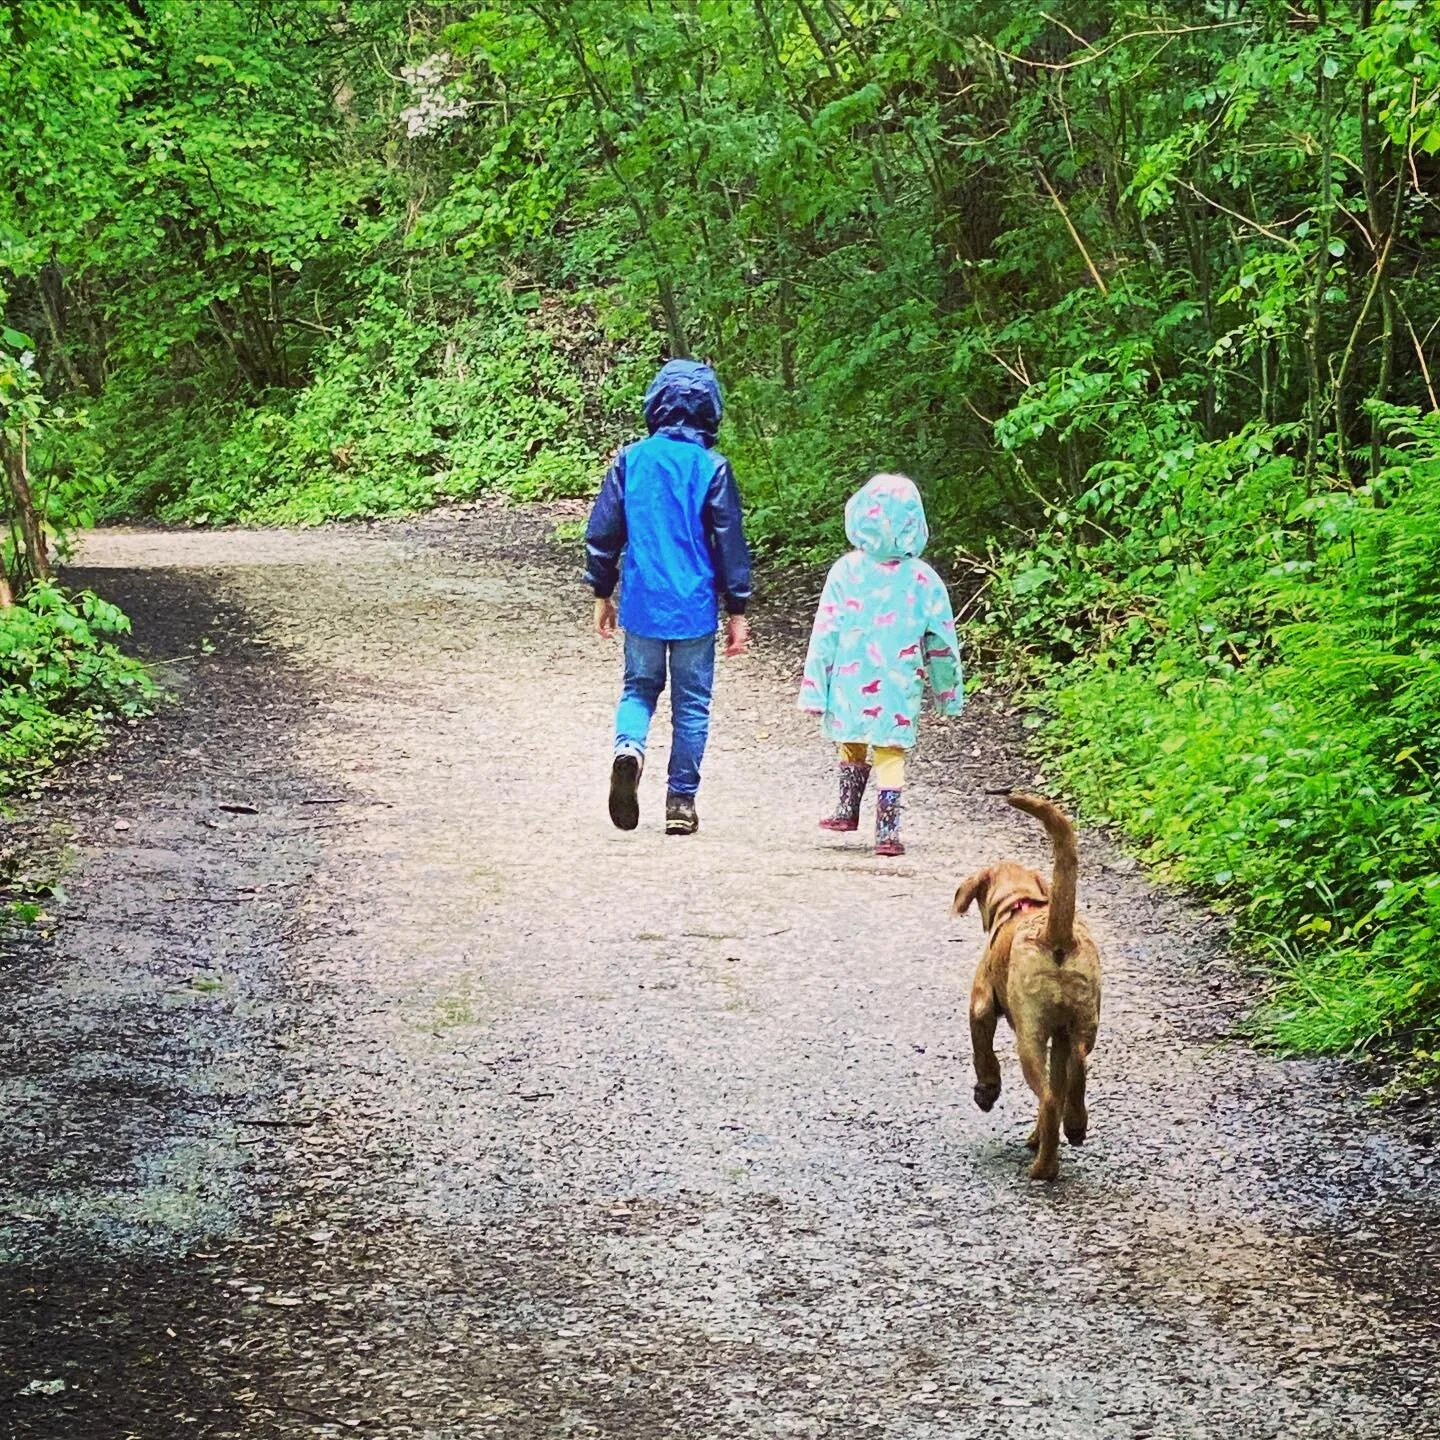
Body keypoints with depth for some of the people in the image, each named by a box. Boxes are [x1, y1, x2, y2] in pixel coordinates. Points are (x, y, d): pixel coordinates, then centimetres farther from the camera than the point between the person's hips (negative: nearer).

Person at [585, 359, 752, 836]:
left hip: (641, 603, 2)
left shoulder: (631, 460, -1)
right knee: (691, 702, 8)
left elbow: (602, 531, 4)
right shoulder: (712, 467, -7)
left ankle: (628, 746, -14)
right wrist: (738, 611, 3)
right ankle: (680, 801, 9)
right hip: (695, 608, -2)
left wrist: (602, 594, 16)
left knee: (639, 686, 17)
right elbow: (730, 543, -4)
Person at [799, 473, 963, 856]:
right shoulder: (922, 579, -7)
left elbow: (825, 635, -9)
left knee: (852, 746, 22)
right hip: (898, 691, 0)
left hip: (850, 686, 0)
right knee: (890, 754, 7)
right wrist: (949, 691, 13)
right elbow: (942, 640, 1)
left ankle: (848, 810, 34)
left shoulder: (845, 571, -10)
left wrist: (814, 689, -4)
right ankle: (887, 831, 3)